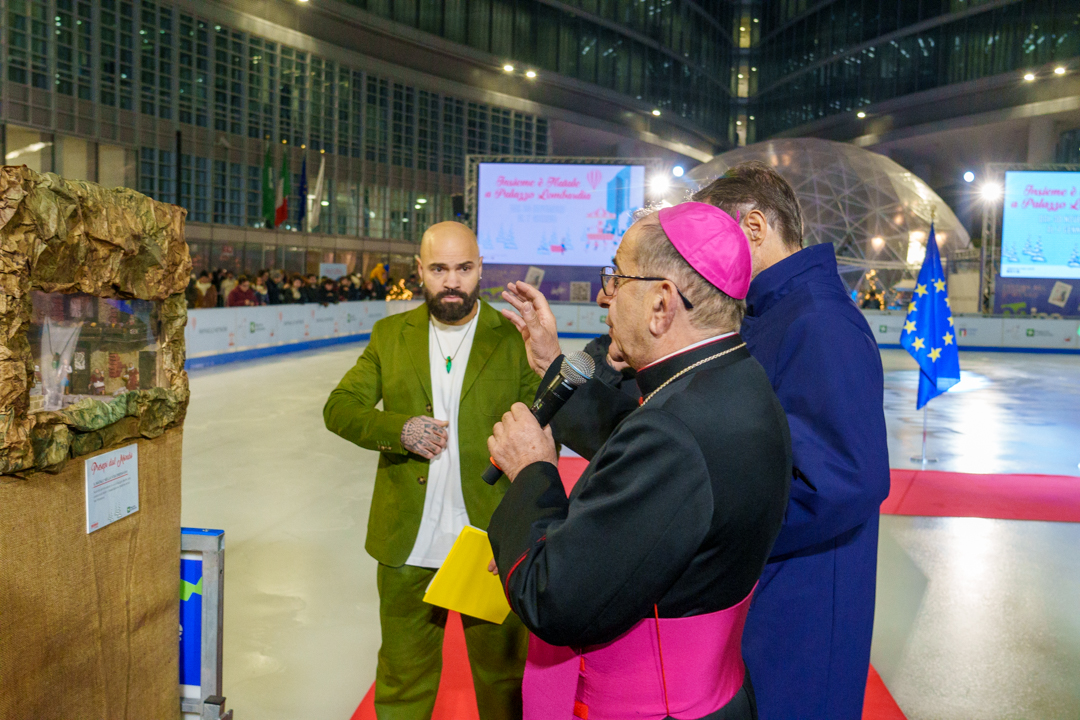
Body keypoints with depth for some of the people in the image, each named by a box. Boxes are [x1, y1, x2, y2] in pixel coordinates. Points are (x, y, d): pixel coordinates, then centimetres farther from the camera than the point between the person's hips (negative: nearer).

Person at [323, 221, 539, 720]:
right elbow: (339, 408, 4)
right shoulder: (390, 335, 6)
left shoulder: (516, 340, -2)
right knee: (403, 679, 17)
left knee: (503, 677, 13)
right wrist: (397, 431, -16)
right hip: (409, 546, 2)